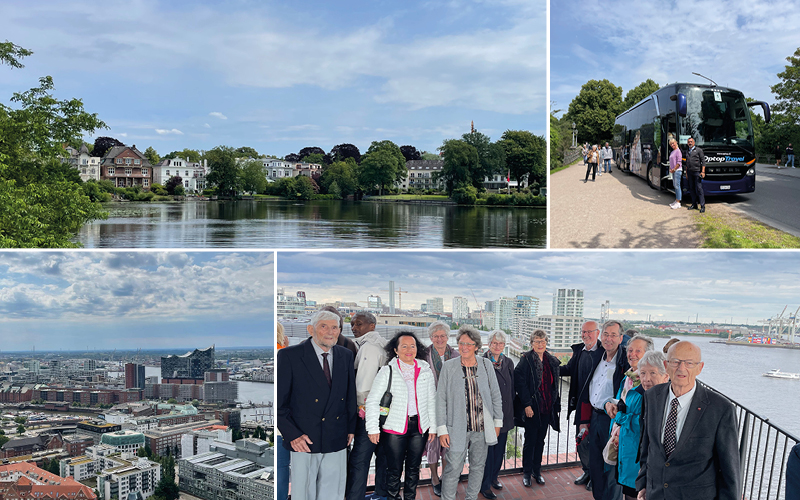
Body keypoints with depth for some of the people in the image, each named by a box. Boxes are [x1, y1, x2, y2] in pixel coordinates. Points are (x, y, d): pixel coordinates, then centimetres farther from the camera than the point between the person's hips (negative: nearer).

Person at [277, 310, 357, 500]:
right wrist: (292, 434, -14)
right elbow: (279, 401, -8)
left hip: (337, 442, 4)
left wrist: (351, 428, 9)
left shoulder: (346, 356, 7)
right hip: (304, 441, -4)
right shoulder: (289, 356, -8)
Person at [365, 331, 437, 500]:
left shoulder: (425, 370, 6)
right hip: (394, 429, -3)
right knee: (394, 470, 2)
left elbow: (431, 400, 12)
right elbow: (373, 400, -4)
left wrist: (433, 426, 9)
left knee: (413, 469, 13)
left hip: (419, 427, 3)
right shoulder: (388, 371, -4)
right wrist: (373, 428, -8)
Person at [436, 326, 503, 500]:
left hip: (483, 428, 3)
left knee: (478, 467, 14)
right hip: (458, 428, -3)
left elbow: (496, 395, 10)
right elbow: (441, 399, -2)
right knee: (453, 469, -3)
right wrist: (442, 429, -6)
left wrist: (498, 421, 9)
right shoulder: (449, 367, -4)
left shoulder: (486, 365, 2)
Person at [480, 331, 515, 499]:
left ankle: (494, 477, 33)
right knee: (488, 449, -1)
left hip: (505, 413, 5)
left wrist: (510, 409, 11)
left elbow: (512, 388, 14)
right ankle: (485, 485, 10)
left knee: (500, 448, 14)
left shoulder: (508, 363, 8)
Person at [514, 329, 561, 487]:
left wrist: (556, 404, 9)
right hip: (532, 408, -5)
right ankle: (527, 473, 15)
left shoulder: (552, 361, 7)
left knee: (540, 440, 14)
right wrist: (526, 404, -17)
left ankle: (537, 471, 26)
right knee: (530, 440, 3)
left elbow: (554, 384, 13)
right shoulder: (526, 360, -10)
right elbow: (520, 382, -13)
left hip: (547, 408, 5)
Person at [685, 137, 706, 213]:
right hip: (690, 172, 6)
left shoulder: (698, 150, 1)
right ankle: (694, 204, 12)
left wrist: (703, 172, -13)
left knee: (699, 189, -10)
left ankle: (702, 206, -10)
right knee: (692, 189, 5)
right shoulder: (687, 152, 17)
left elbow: (703, 161, -4)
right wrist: (686, 173, 16)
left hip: (697, 172, -6)